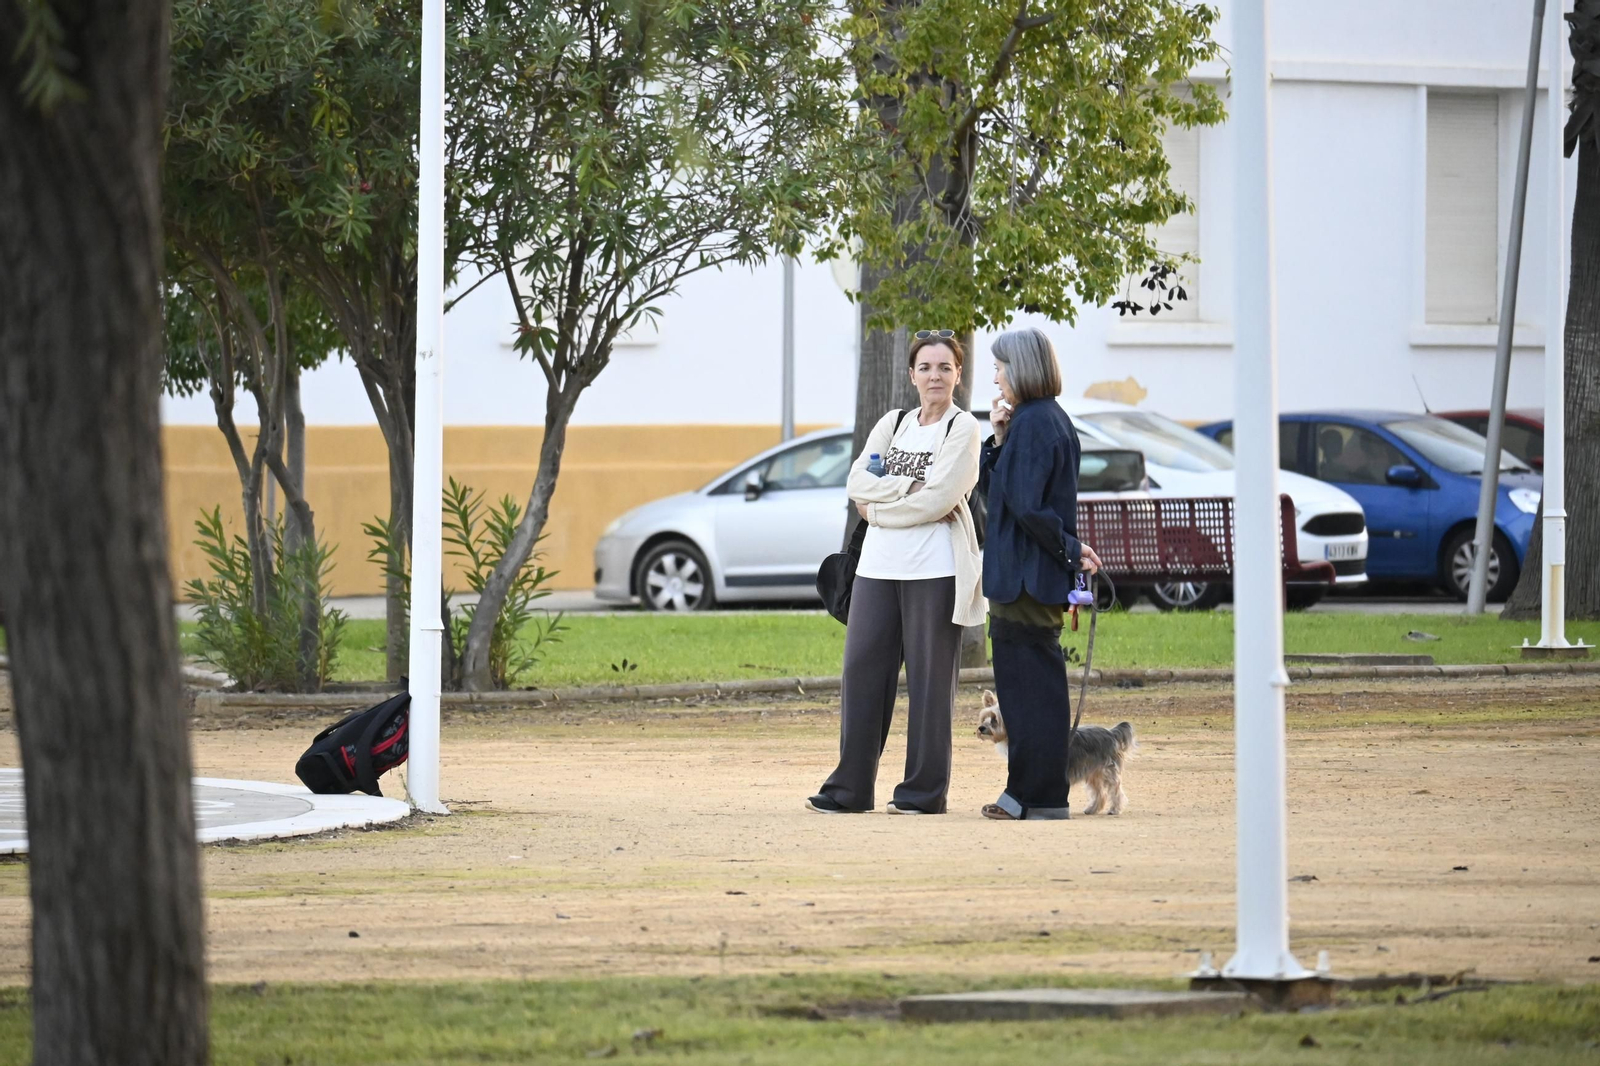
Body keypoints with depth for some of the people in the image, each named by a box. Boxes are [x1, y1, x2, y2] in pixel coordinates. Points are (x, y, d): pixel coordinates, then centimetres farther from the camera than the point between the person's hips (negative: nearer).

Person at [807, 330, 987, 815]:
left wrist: (879, 510, -4)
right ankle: (850, 788, 6)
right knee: (863, 670, 2)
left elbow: (940, 498, -11)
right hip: (879, 564, 5)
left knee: (929, 677, -2)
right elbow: (858, 482, 4)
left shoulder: (963, 428, 0)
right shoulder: (893, 424, 17)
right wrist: (910, 488, -9)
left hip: (933, 568, -5)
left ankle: (925, 789, 3)